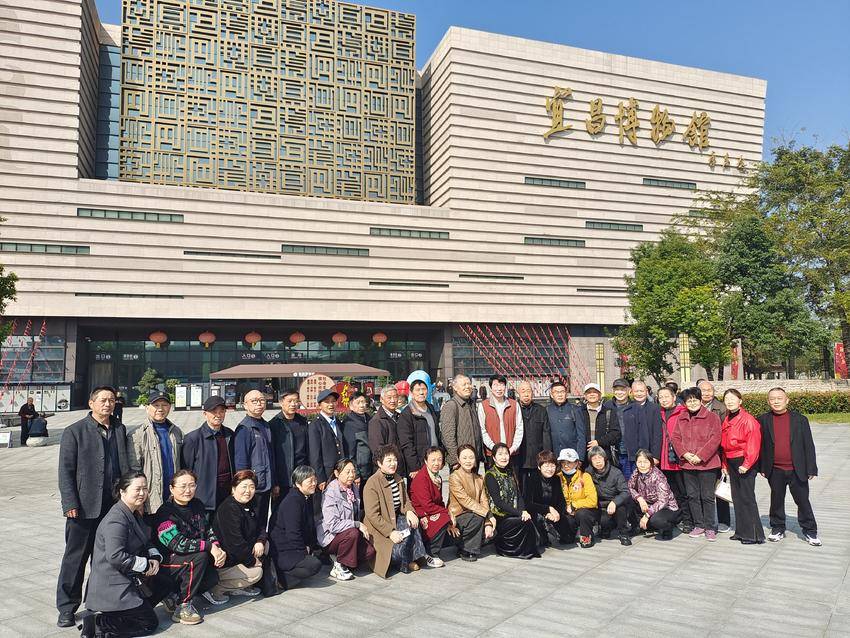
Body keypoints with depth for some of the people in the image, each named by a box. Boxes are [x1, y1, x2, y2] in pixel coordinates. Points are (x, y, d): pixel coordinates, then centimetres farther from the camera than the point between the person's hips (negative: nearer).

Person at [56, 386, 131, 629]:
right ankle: (67, 608, 17)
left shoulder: (120, 430, 9)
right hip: (84, 507, -4)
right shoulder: (74, 431, -2)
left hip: (114, 506, 4)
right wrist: (70, 503, -12)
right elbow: (65, 470, -5)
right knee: (75, 559, 5)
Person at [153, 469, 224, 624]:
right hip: (168, 563, -7)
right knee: (201, 556, -30)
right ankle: (182, 605, -18)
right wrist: (210, 547, -26)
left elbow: (209, 530, 8)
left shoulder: (197, 505, 6)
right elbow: (179, 544, -27)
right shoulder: (165, 513, -18)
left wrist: (217, 547, -12)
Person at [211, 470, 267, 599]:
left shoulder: (250, 505, 7)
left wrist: (260, 541, -10)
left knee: (266, 544, 6)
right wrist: (252, 560, -17)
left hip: (238, 554, 10)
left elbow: (260, 527, 13)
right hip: (223, 563, -10)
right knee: (255, 572, -18)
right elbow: (234, 543, -28)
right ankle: (215, 589, -6)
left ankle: (238, 587, 6)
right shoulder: (228, 509, -24)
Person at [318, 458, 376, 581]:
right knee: (352, 533, -34)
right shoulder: (330, 493, -19)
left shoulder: (355, 487, 5)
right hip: (329, 536, -7)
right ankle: (338, 567, -12)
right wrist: (357, 525, -24)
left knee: (370, 552, -14)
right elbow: (332, 525, -26)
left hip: (352, 532, 7)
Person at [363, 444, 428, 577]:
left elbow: (405, 500, 15)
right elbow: (372, 515, -20)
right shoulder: (372, 484, -17)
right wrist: (391, 532, -27)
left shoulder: (398, 478, 8)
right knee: (399, 549, -27)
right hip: (380, 526, -7)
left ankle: (411, 559, -6)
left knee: (413, 523, -22)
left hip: (396, 518, 7)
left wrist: (409, 511, -9)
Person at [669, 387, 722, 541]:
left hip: (706, 464, -5)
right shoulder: (681, 419, 10)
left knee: (707, 496, 1)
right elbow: (675, 437, 6)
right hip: (687, 464, 5)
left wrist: (700, 456, -15)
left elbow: (715, 439, -11)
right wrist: (685, 454, -9)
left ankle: (710, 528, 12)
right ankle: (699, 525, 22)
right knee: (692, 496, 11)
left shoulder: (712, 417, -4)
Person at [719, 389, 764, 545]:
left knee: (747, 498, -4)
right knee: (737, 498, 12)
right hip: (732, 464, 8)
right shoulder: (726, 420, 12)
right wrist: (725, 464, 15)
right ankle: (741, 531, 21)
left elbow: (753, 443, -17)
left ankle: (754, 535, 4)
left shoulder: (748, 419, -13)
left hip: (745, 463, -8)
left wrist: (747, 464, -19)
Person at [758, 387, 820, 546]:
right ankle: (777, 529, 26)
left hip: (797, 470, -1)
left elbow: (808, 445, 1)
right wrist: (762, 467, 2)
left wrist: (811, 469, -2)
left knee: (803, 501, 7)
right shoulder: (763, 420, 0)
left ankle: (810, 531, 22)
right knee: (777, 501, 12)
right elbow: (760, 445, 4)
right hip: (775, 471, 1)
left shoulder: (800, 419, -1)